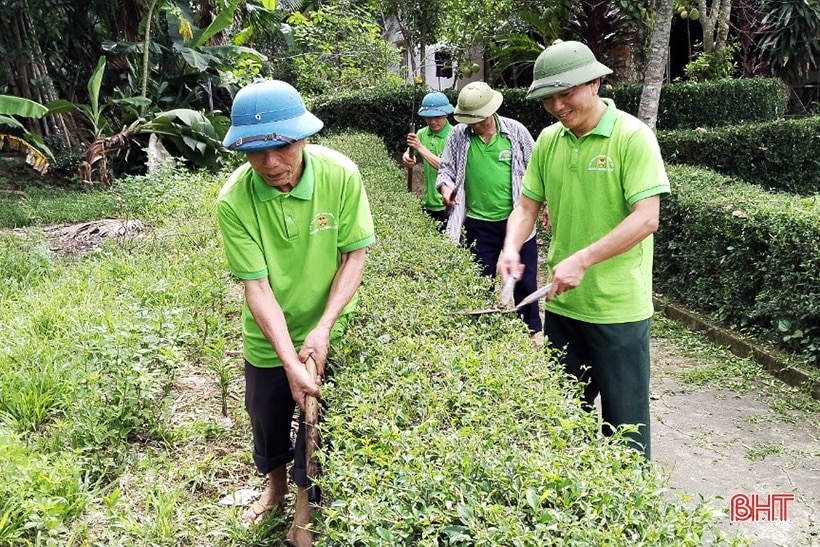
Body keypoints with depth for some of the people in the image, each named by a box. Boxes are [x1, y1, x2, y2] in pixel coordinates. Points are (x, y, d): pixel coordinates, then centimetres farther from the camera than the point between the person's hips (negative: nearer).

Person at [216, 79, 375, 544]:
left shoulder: (341, 175, -23)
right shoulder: (234, 201, -23)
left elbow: (355, 254, -15)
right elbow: (257, 286, -22)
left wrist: (323, 328, -22)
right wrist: (290, 361, -28)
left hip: (327, 333, -1)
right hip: (267, 338, 1)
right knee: (267, 418, 21)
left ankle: (306, 504, 39)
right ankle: (276, 483, 53)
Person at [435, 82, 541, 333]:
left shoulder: (515, 131, -4)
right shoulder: (458, 135, -2)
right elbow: (446, 168, 6)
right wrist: (446, 186, -16)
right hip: (478, 224, 1)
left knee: (525, 279, 10)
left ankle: (533, 330, 29)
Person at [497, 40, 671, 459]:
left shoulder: (633, 137, -12)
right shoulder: (548, 140, 5)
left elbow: (646, 219, -19)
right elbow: (527, 206, 8)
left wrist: (582, 260, -26)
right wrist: (511, 247, -12)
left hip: (618, 308, -5)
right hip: (562, 302, 6)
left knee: (623, 421, 9)